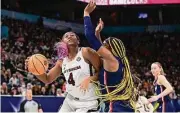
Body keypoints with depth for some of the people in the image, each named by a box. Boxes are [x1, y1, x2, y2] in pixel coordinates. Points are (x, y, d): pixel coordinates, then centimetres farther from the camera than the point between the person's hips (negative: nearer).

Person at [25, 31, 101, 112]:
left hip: (88, 102, -6)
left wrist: (89, 79, -28)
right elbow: (48, 79, 16)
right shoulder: (62, 61, 9)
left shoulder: (86, 52, -9)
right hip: (70, 100, 6)